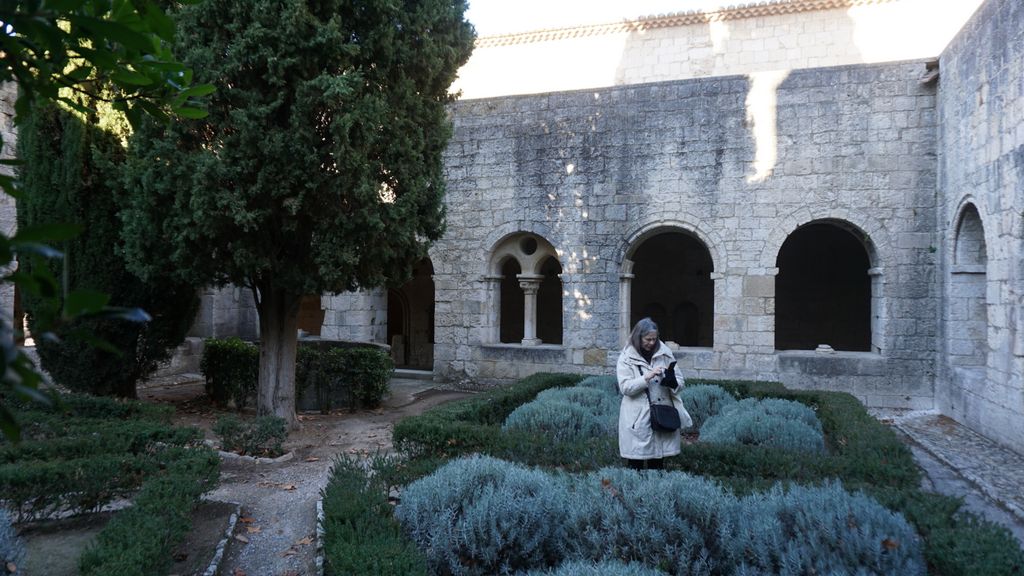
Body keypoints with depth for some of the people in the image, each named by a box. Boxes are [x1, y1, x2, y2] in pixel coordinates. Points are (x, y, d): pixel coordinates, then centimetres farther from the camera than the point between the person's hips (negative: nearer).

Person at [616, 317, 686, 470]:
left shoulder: (665, 353, 6)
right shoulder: (626, 358, -3)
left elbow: (680, 381, 7)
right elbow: (625, 387, -11)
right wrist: (648, 376, -21)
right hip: (638, 418, -3)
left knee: (658, 463, 10)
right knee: (636, 463, 2)